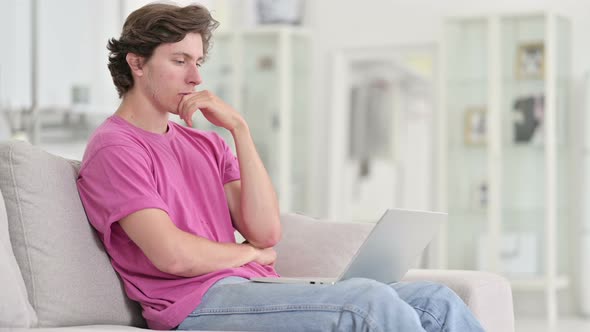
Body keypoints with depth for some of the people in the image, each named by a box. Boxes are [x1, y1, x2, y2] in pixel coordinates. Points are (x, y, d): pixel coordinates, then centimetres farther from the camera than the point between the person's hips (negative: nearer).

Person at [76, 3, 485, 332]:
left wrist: (239, 128, 1)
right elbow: (173, 255, -15)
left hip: (255, 288, 8)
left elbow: (267, 231, 6)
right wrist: (249, 253, 3)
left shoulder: (204, 144, 23)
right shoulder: (114, 148, -1)